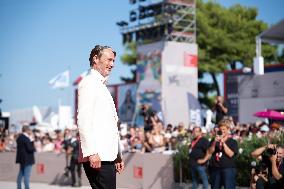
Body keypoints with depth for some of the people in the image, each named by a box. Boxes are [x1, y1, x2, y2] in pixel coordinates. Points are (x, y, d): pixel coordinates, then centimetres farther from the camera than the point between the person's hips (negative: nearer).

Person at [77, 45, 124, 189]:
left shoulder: (101, 86, 25)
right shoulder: (88, 83, -4)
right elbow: (83, 120, -16)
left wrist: (117, 155, 21)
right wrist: (92, 152, -23)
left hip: (107, 156, 9)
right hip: (97, 156, -9)